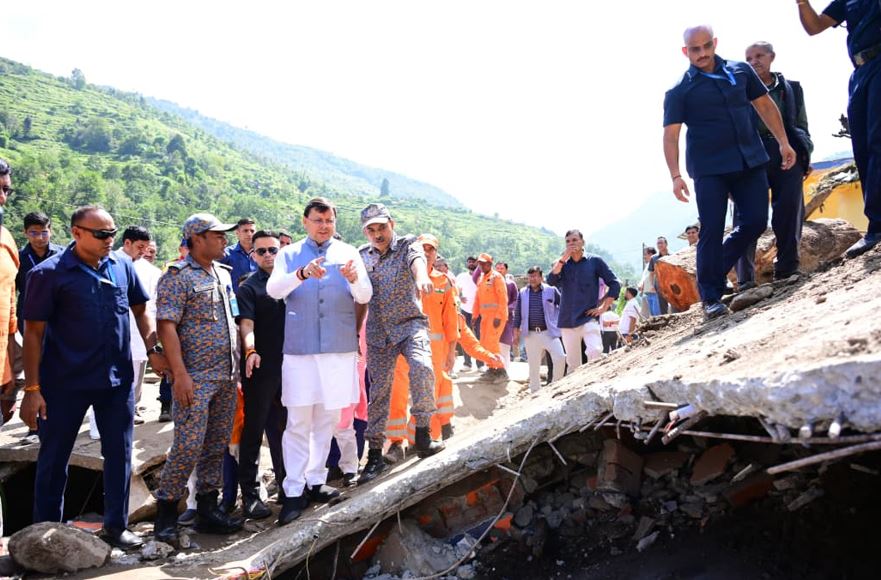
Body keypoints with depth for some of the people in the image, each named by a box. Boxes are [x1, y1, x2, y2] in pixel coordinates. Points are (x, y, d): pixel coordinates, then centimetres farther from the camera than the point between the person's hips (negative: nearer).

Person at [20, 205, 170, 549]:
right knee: (54, 458, 10)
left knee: (119, 454, 10)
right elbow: (34, 332, -8)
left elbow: (140, 309, 14)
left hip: (118, 379, 4)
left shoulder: (122, 266, 1)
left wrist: (153, 349, 2)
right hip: (65, 383, -3)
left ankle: (116, 526, 25)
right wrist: (32, 388, -11)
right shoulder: (49, 273, -9)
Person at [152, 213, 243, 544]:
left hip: (227, 377, 7)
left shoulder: (223, 274, 14)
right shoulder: (177, 277, -8)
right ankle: (166, 513, 8)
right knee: (188, 446, -7)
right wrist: (180, 374, -20)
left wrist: (238, 365, 15)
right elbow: (166, 326, -15)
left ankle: (207, 509, 21)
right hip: (196, 378, -7)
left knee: (217, 446, 11)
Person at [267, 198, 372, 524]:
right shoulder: (289, 255, 6)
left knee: (327, 418, 9)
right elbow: (274, 290, -11)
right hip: (299, 348, -2)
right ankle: (294, 490, 4)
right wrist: (302, 273, -29)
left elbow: (365, 296, -3)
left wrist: (354, 279, -25)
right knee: (298, 421, -2)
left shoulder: (349, 253, 8)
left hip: (340, 349, 2)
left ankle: (315, 481, 21)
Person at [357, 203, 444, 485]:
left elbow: (417, 259, -30)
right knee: (378, 391, 4)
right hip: (378, 331, 3)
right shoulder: (361, 256, 6)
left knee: (421, 366, -30)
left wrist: (421, 277, -52)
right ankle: (375, 454, 15)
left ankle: (423, 436, -17)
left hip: (410, 323, -3)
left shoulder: (407, 245, -5)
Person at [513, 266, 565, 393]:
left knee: (560, 357, -16)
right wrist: (516, 331, 7)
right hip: (531, 334, 2)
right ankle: (535, 391, 18)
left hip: (549, 332, -2)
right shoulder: (522, 293, 7)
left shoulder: (551, 290, 1)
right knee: (533, 365, 7)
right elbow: (517, 313, 10)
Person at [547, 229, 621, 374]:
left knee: (595, 352, -27)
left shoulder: (595, 261, 4)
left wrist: (603, 307, -4)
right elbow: (551, 280, -8)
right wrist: (564, 257, -11)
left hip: (589, 318, -3)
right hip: (567, 320, 3)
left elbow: (614, 284, 3)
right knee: (572, 363, 6)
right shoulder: (561, 263, 12)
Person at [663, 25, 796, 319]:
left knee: (755, 222, 2)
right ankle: (711, 297, 2)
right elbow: (670, 135, -6)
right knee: (712, 232, -7)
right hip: (709, 168, -4)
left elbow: (765, 105, 15)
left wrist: (783, 142, 10)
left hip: (750, 161, 4)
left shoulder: (741, 71, 9)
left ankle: (715, 271, 23)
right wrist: (676, 176, -16)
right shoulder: (679, 91, -2)